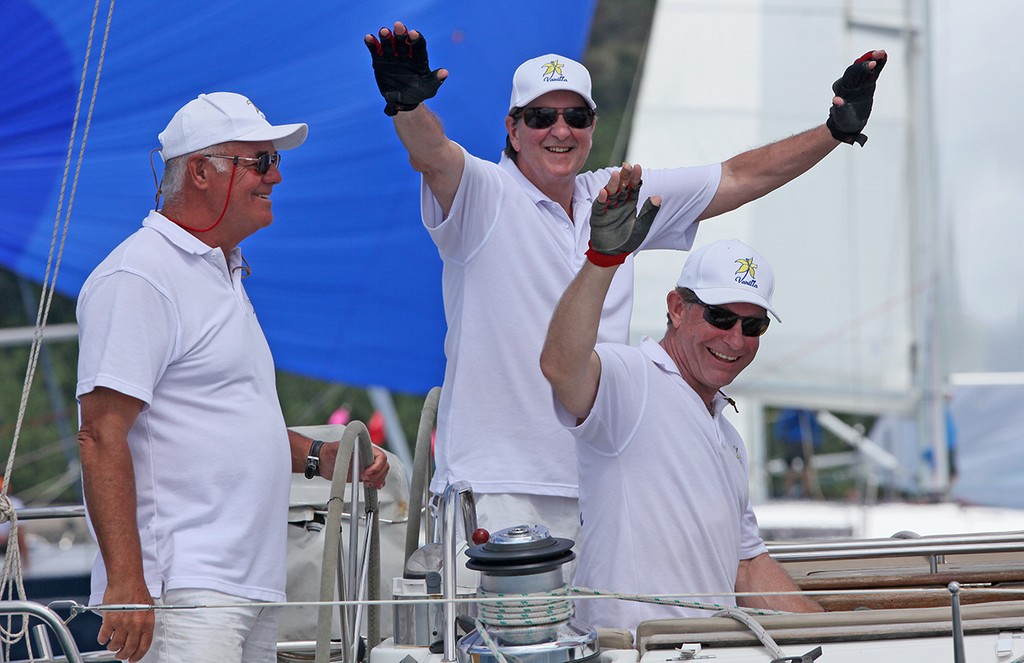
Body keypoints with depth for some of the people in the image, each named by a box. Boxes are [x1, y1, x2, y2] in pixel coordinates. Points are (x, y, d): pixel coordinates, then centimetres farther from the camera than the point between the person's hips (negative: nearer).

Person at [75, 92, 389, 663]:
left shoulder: (224, 273, 22)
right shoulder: (137, 278, -9)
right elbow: (102, 435, -16)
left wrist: (317, 457, 16)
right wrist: (125, 582, -23)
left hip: (252, 587, 9)